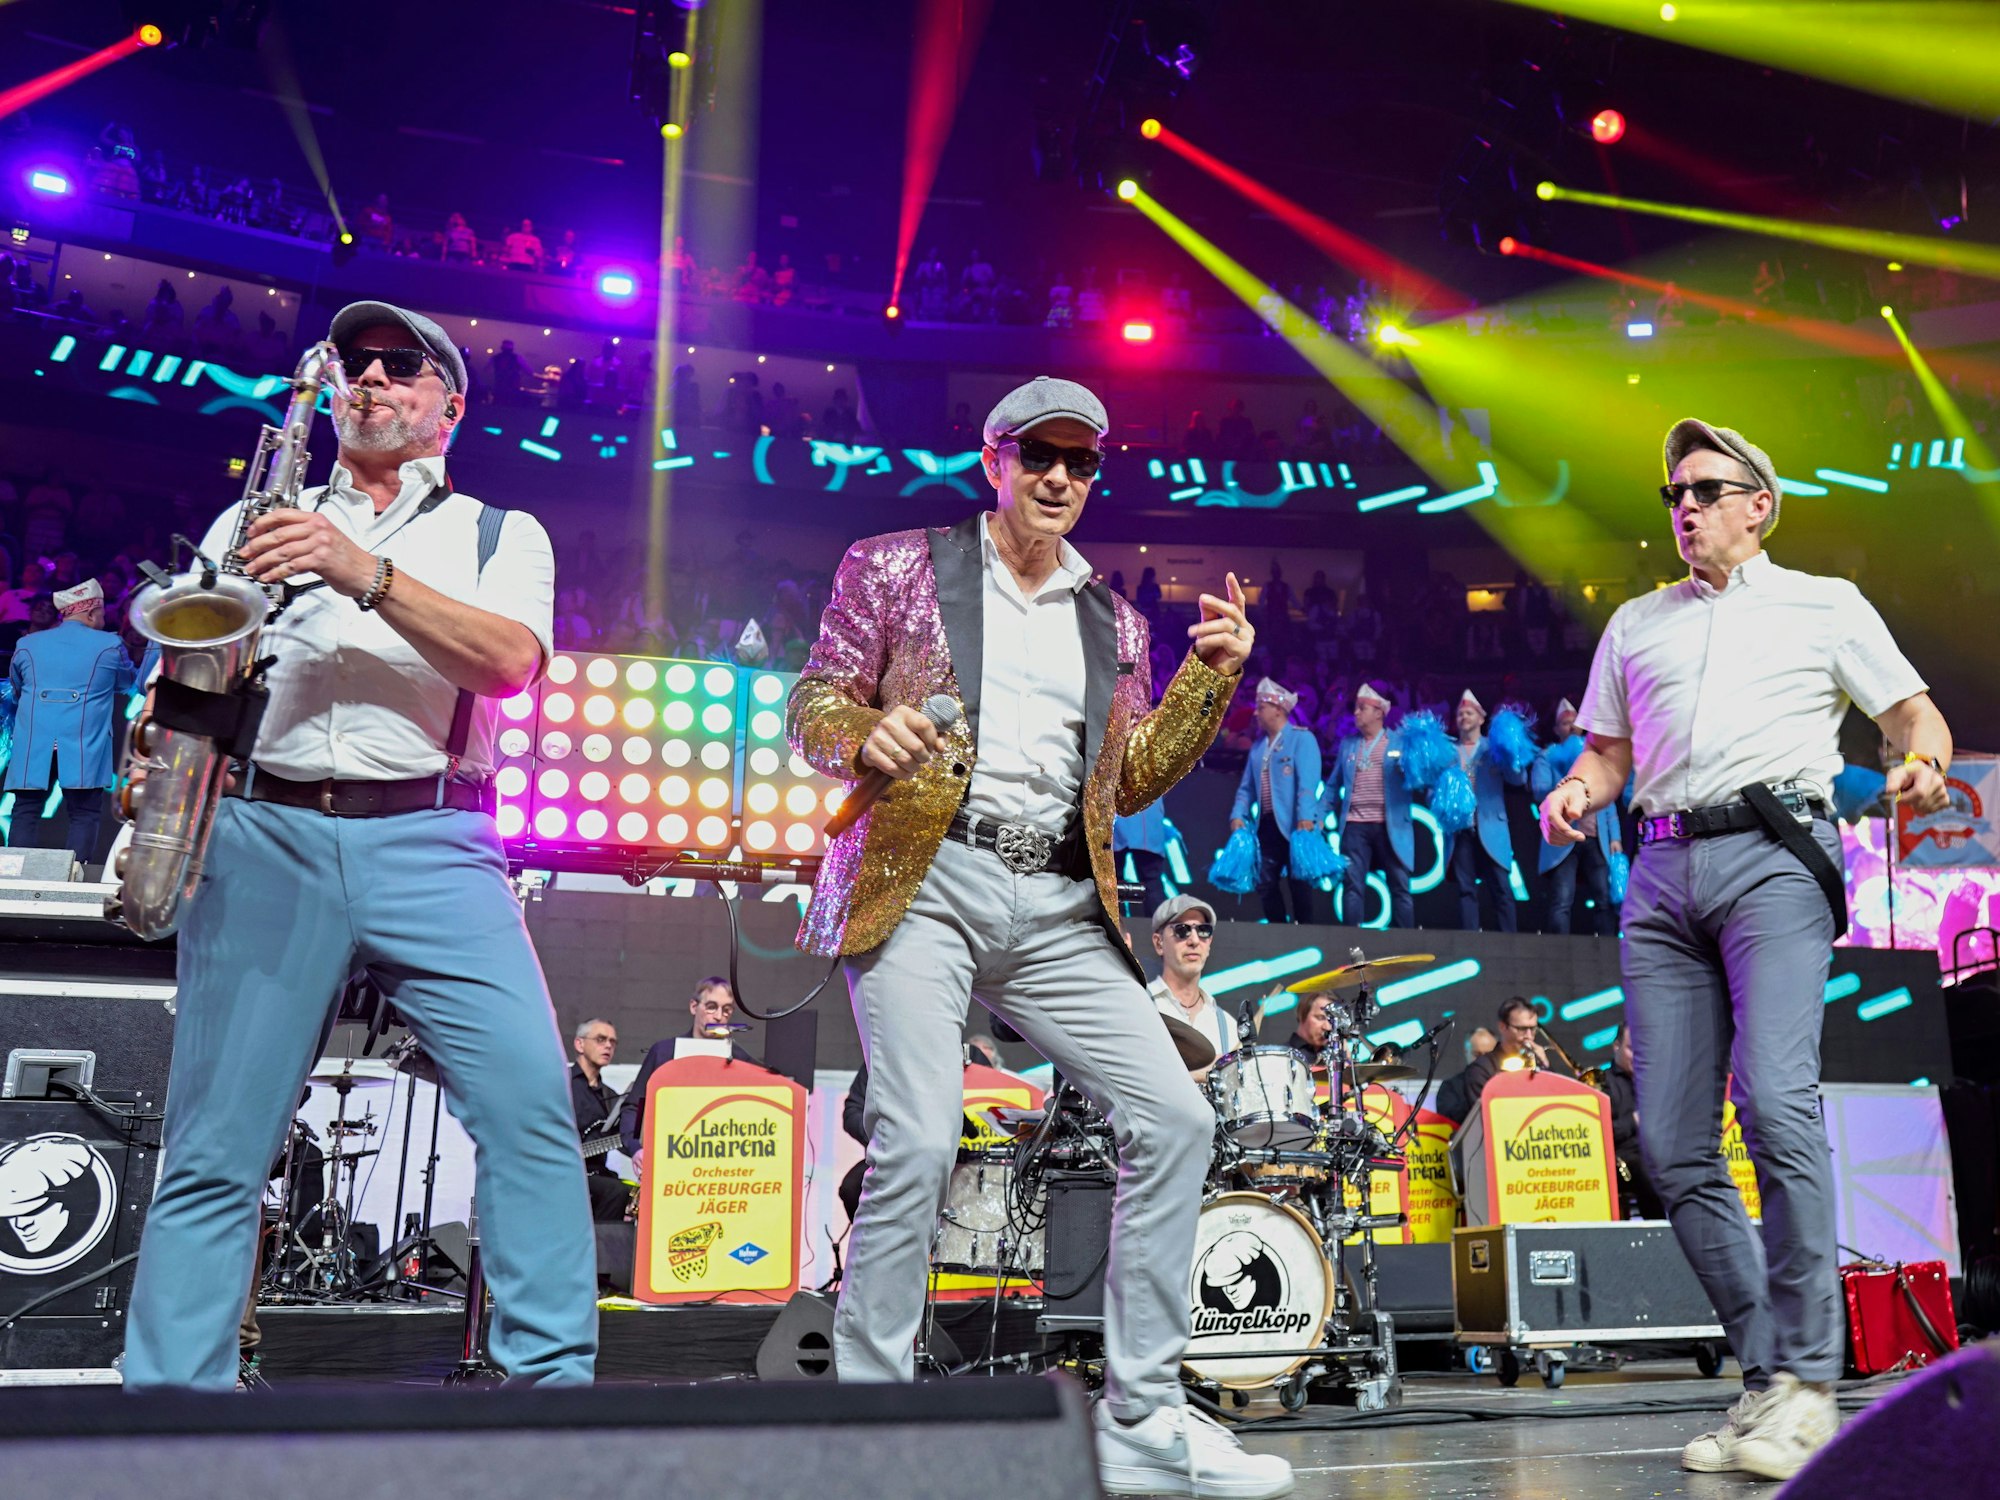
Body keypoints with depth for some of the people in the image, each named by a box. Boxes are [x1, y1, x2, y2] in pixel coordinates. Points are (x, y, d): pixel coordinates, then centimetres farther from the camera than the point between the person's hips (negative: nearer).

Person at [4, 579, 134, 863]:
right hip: (83, 749, -2)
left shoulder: (27, 645, 14)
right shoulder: (110, 646, 5)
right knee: (84, 816, 0)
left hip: (34, 747, 2)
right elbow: (131, 683, 23)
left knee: (26, 814, 5)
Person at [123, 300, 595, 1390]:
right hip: (261, 837, 2)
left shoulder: (502, 534, 16)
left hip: (430, 843, -1)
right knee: (215, 1146, -1)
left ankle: (553, 1376, -8)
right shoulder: (254, 523, 22)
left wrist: (365, 574, -14)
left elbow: (507, 661, -4)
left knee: (530, 1101, -16)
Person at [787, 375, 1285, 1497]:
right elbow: (813, 707, 7)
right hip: (925, 882, -4)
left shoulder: (1113, 623, 21)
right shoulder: (897, 566, 10)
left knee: (1176, 1119, -5)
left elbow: (1128, 782, 19)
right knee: (919, 1141, -19)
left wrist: (1210, 679, 8)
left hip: (1059, 907, 5)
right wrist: (866, 733, -15)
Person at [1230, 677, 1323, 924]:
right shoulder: (1258, 745, 16)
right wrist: (1238, 815, -1)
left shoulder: (1301, 738, -5)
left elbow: (1308, 781, -17)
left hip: (1295, 825, -7)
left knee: (1299, 884, -2)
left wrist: (1306, 817, -28)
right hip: (1267, 825, 7)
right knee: (1265, 883, 6)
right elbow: (1246, 786, 15)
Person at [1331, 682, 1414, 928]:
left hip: (1390, 826, -2)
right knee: (1353, 886, -2)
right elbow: (1334, 785, 17)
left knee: (1399, 887, 0)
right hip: (1355, 825, 2)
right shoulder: (1347, 744, 16)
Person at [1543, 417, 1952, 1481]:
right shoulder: (1635, 624, 25)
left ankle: (1808, 1381, -15)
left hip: (1775, 854, -4)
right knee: (1671, 1143, -2)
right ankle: (1766, 1371, 9)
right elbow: (1608, 752, 25)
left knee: (1776, 1099, -23)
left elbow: (1917, 715, 13)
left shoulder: (1826, 604, 16)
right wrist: (1574, 796, 3)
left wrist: (1922, 765, -10)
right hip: (1663, 873, 4)